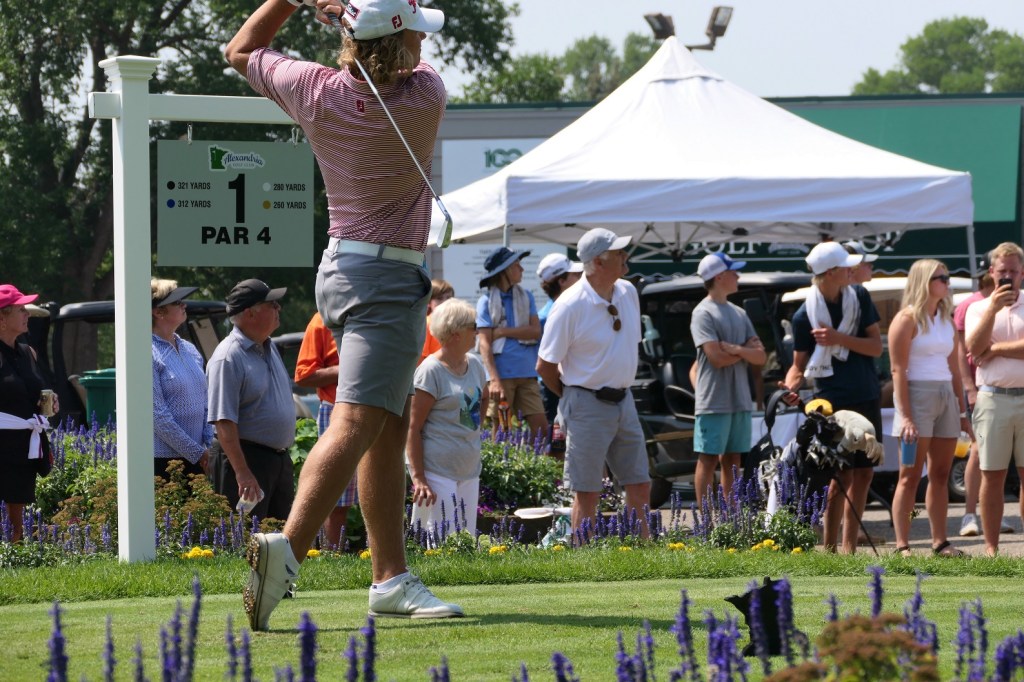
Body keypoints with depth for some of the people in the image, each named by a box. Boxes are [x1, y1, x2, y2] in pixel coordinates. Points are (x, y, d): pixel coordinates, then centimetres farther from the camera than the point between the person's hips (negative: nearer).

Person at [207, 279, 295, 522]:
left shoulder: (270, 348, 13)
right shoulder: (228, 358, -17)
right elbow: (224, 422, -22)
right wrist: (242, 472, -26)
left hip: (280, 457, 9)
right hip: (245, 458, -9)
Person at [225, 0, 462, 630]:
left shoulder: (318, 93, 0)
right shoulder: (425, 94, -10)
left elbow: (241, 51, 18)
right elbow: (413, 61, 16)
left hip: (341, 266, 7)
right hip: (389, 277, -7)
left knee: (390, 431, 11)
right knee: (357, 422, -18)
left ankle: (392, 577, 10)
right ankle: (288, 546, -36)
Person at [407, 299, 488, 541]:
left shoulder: (474, 364, 11)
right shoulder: (431, 371, -12)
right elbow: (413, 426, -14)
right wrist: (418, 477, -20)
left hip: (469, 470, 8)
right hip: (438, 472, -8)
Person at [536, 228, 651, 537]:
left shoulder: (628, 293, 5)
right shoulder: (570, 306, -17)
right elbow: (545, 366, -10)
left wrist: (621, 389, 15)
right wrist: (574, 397, 1)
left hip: (623, 402, 7)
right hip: (588, 407, -7)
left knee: (640, 487, 9)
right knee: (587, 494, -2)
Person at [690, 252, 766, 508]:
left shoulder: (739, 314, 15)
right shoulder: (703, 313, -8)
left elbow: (761, 357, 8)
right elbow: (717, 357, -17)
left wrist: (736, 350, -11)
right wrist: (746, 351, -1)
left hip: (740, 401, 7)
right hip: (714, 401, -7)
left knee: (731, 461, 9)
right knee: (709, 460, -5)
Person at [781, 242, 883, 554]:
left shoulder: (859, 297, 3)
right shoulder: (805, 315, -9)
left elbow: (876, 347, -1)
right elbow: (800, 364, -2)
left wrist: (838, 339, -14)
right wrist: (791, 386, -23)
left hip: (868, 399, 5)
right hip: (833, 402, -5)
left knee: (863, 474, 6)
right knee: (843, 476, -11)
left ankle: (850, 549, 12)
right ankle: (829, 550, -5)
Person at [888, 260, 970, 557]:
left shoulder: (946, 320, 16)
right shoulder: (907, 319, -6)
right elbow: (898, 370, -12)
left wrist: (962, 411, 15)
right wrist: (905, 416, -20)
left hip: (945, 397, 7)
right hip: (917, 396, -7)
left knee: (941, 474, 6)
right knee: (910, 475, -7)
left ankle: (940, 542, 9)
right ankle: (902, 546, -8)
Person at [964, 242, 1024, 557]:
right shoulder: (978, 309, 10)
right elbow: (975, 349, -7)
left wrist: (996, 349, -8)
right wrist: (993, 309, -14)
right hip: (993, 398, 0)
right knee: (992, 475, 2)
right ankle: (991, 547, 4)